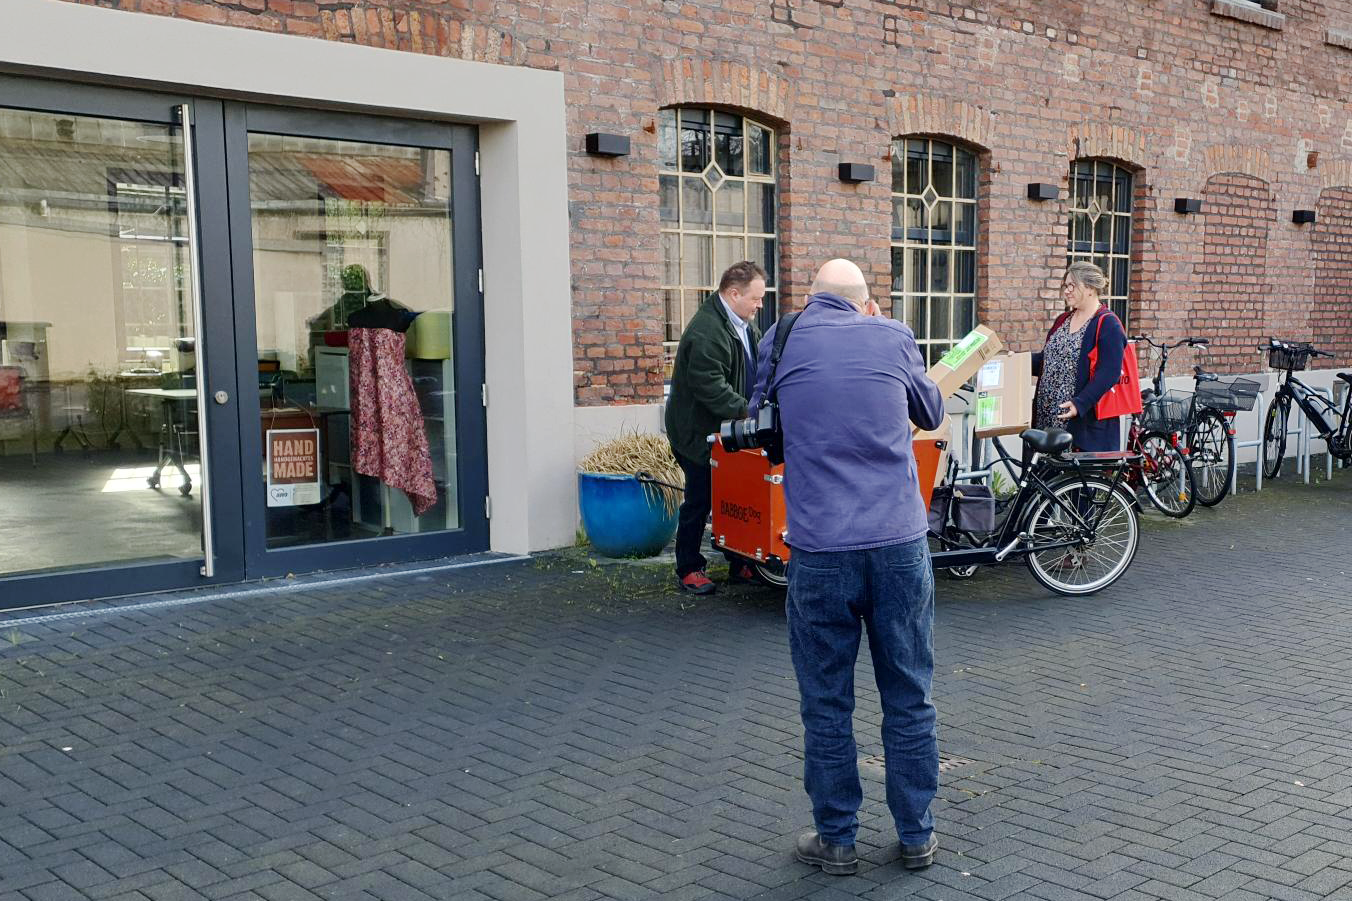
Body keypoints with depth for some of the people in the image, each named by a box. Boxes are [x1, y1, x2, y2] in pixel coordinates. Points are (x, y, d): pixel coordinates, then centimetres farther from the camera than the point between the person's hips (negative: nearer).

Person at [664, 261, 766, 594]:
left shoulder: (744, 325, 8)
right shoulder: (705, 332, -24)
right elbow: (710, 386, -28)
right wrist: (747, 411, -29)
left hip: (729, 429, 9)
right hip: (698, 432, -9)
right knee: (699, 501, 1)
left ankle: (740, 564, 22)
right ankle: (688, 570, 14)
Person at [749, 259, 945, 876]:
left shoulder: (780, 339, 4)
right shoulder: (893, 337, 5)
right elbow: (931, 414, 22)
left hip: (819, 547, -1)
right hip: (900, 543, 1)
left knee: (826, 703, 11)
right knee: (909, 697, 13)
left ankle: (836, 839, 21)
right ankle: (916, 836, 24)